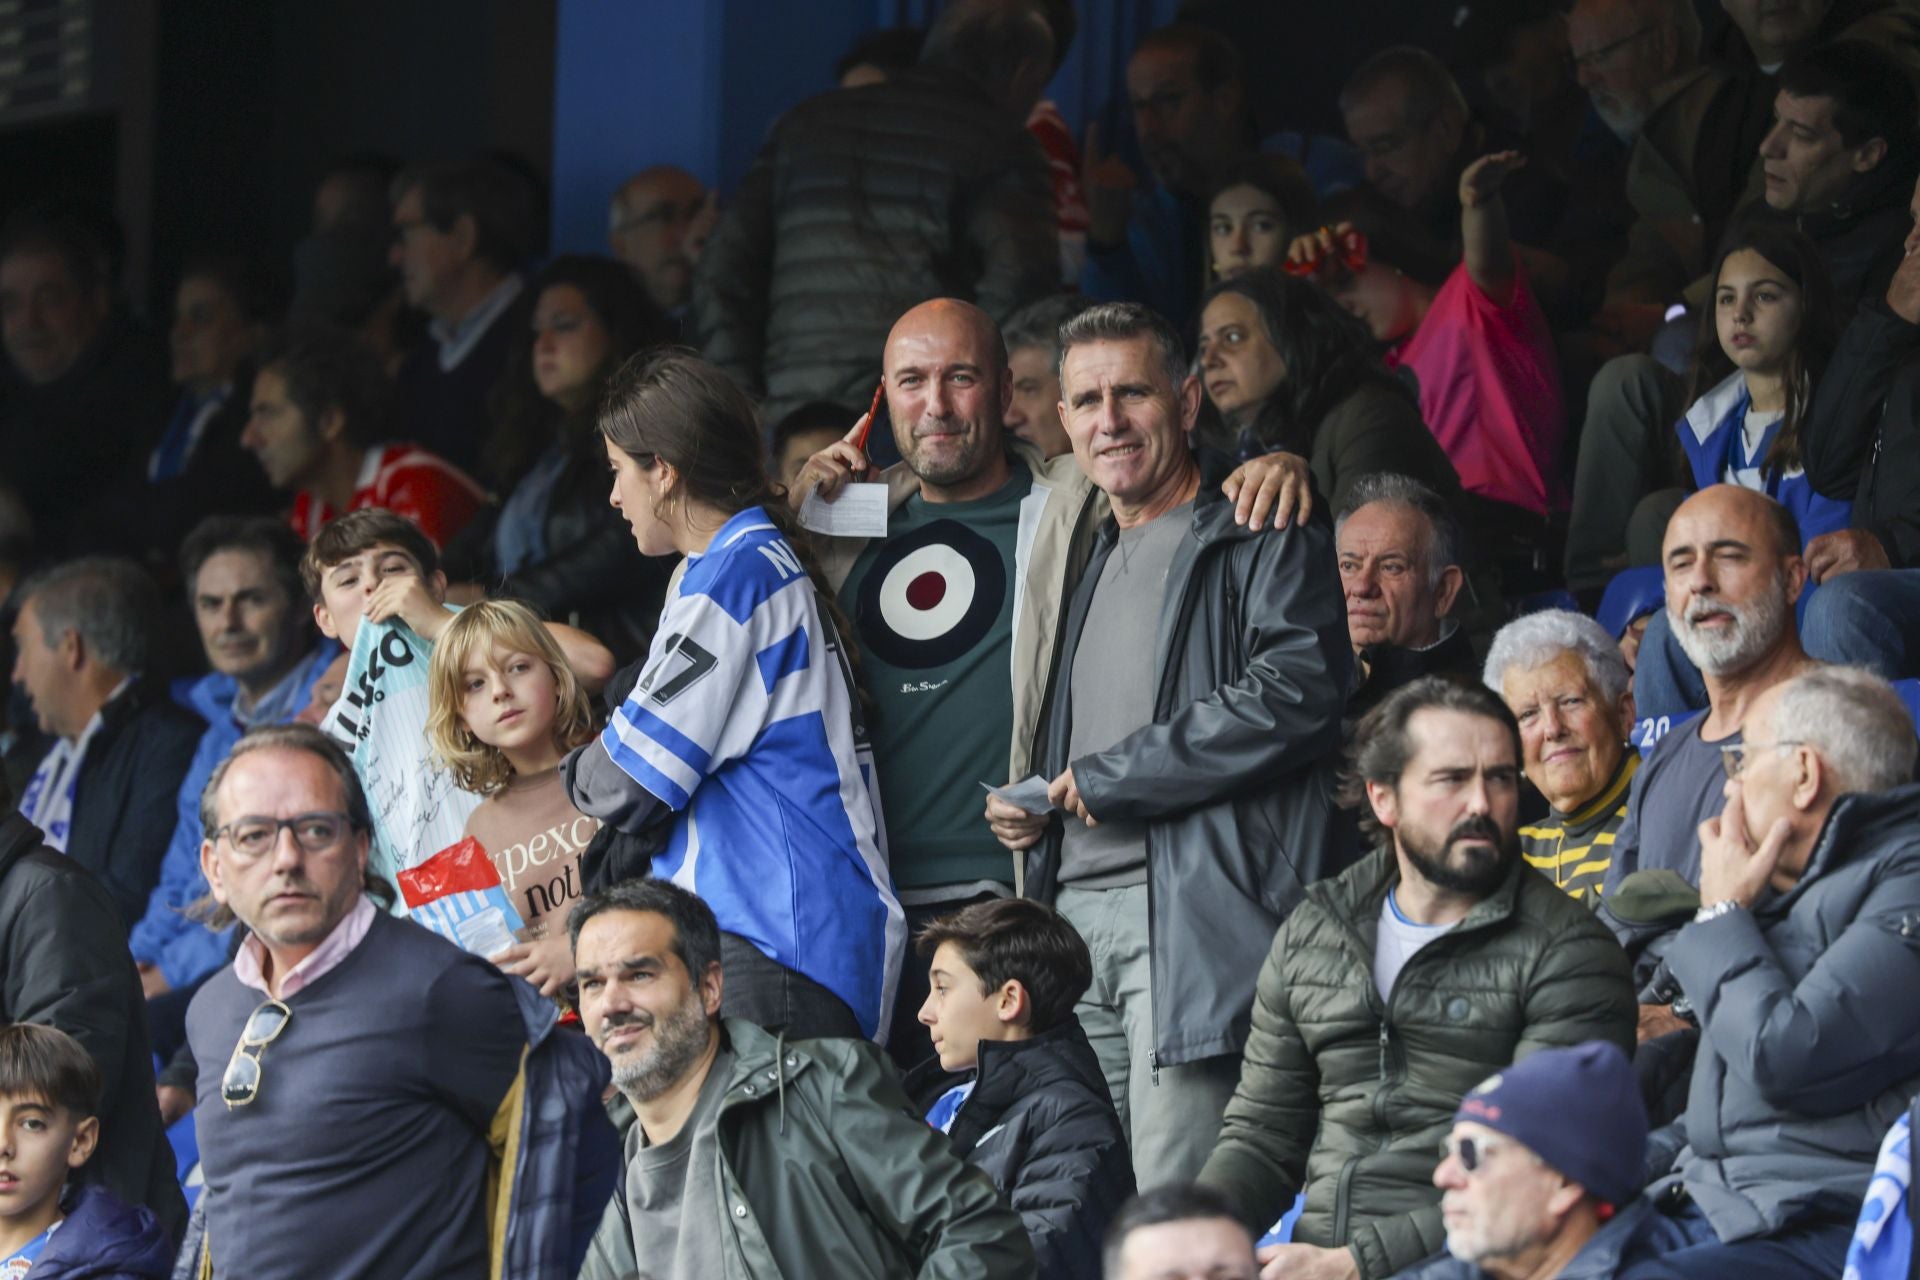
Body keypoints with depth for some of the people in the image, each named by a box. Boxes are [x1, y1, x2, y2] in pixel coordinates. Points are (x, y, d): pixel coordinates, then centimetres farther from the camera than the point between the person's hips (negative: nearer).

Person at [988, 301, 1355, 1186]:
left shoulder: (1261, 545, 0)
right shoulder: (1094, 565, 26)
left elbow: (1298, 694, -17)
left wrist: (1107, 779, -10)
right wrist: (1030, 805, 14)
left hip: (1196, 911, -8)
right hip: (1074, 909, 8)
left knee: (1177, 1218, -14)